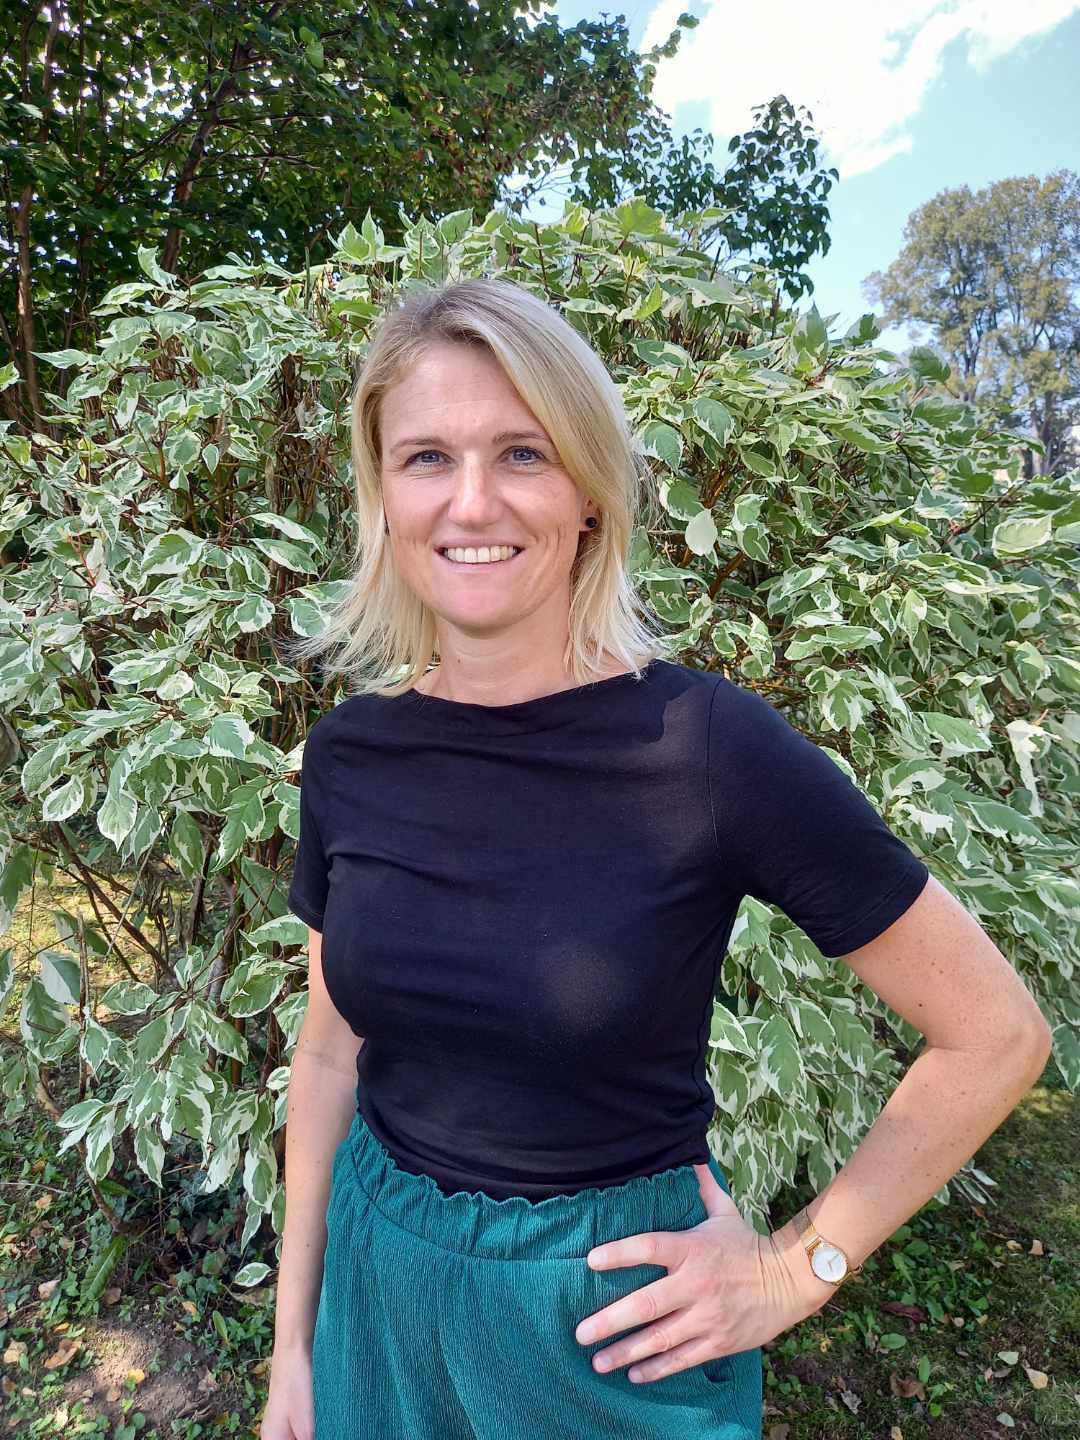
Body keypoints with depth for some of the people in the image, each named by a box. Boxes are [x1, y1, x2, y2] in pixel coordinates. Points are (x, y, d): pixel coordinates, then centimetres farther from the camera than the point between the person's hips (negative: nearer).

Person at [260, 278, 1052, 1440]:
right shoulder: (350, 751, -9)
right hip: (378, 1280, 4)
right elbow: (332, 1047, 3)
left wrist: (797, 1267, -10)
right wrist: (294, 1341, 9)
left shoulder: (708, 745, -23)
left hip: (615, 1316, -3)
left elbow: (995, 1036, -13)